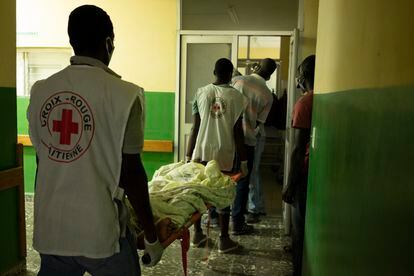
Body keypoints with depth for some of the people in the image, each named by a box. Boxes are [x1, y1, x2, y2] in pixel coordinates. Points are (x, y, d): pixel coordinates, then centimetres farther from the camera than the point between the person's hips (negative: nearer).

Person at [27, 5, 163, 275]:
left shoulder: (40, 91, 1)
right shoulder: (123, 94, -15)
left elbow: (42, 161, 9)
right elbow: (130, 172, -14)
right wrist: (151, 235, -3)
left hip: (49, 229, 5)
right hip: (100, 231, -4)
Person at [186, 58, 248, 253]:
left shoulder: (201, 93, 0)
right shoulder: (236, 97, -6)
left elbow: (195, 127, 0)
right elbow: (237, 132, -6)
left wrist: (188, 154, 7)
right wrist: (243, 160, 1)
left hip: (201, 153, 2)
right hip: (225, 154, -2)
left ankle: (197, 233, 26)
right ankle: (224, 240, 16)